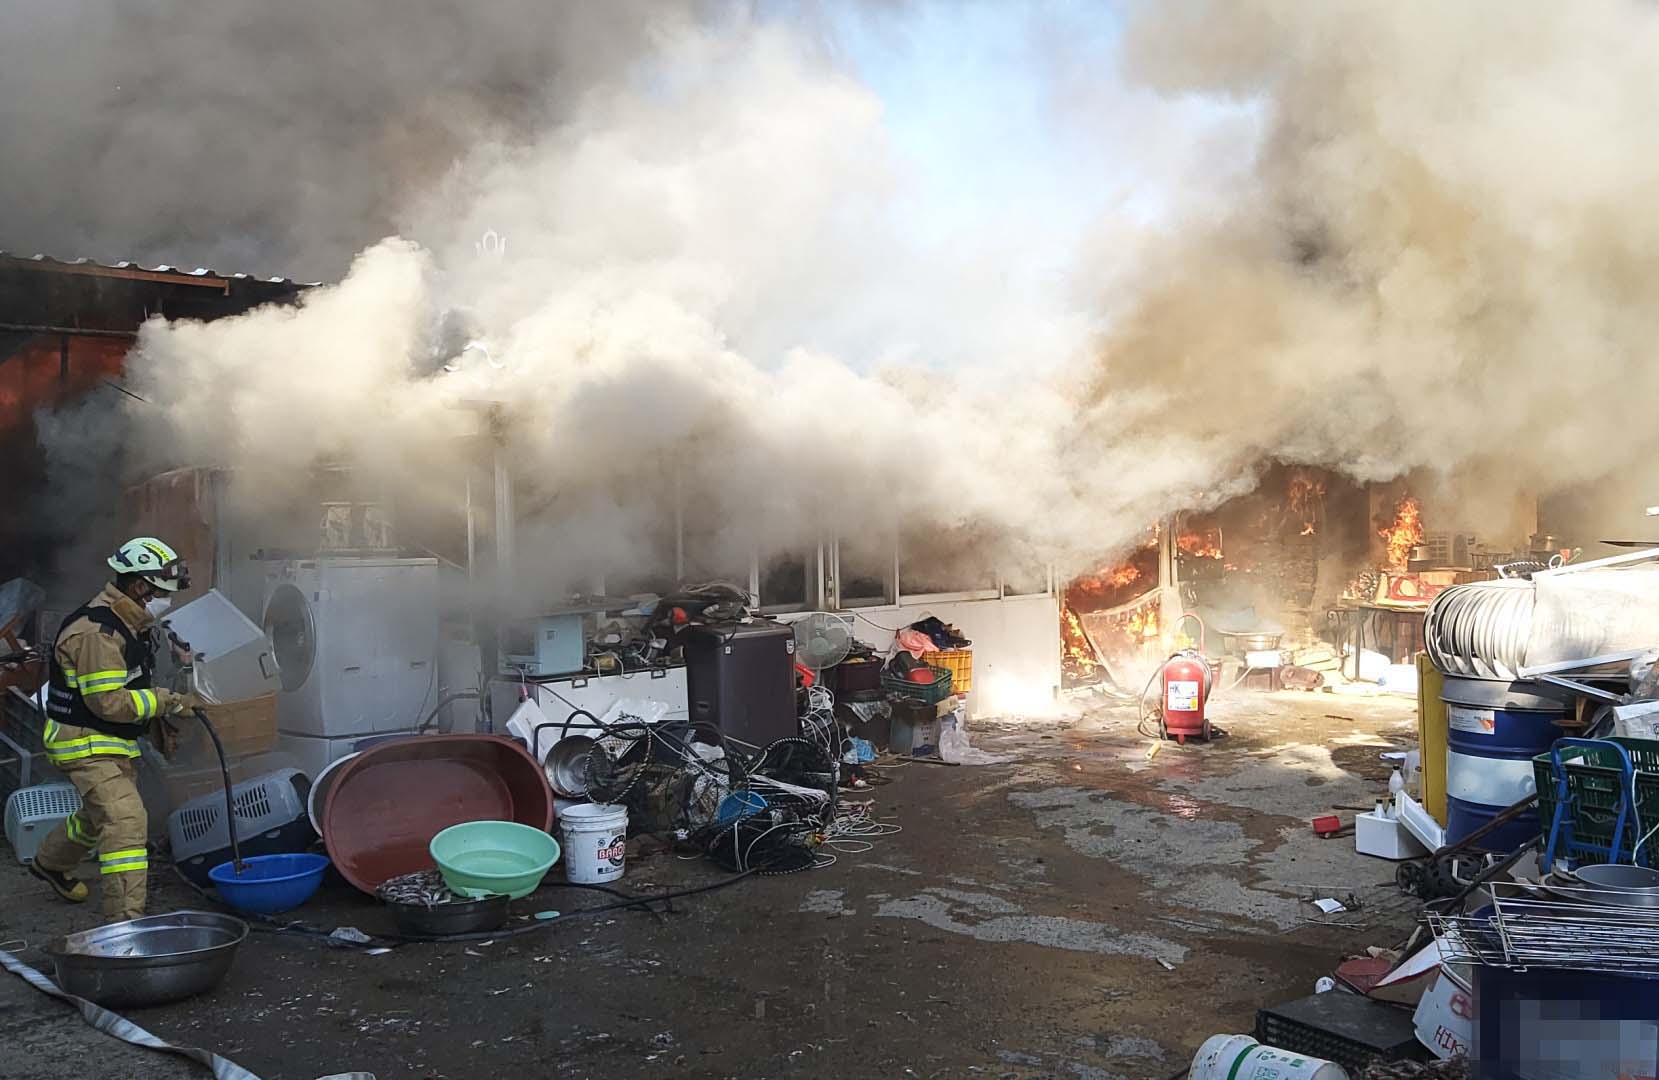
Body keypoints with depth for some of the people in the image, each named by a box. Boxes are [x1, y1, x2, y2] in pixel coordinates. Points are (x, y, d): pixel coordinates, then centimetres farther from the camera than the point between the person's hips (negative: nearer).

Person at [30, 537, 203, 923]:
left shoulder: (130, 623, 8)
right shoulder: (96, 631, -25)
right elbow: (109, 702, -28)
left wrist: (153, 720, 14)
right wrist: (170, 701, -22)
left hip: (114, 742, 11)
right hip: (86, 744, -10)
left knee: (100, 814, 29)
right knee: (126, 820, -20)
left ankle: (50, 863, 56)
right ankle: (124, 921, -21)